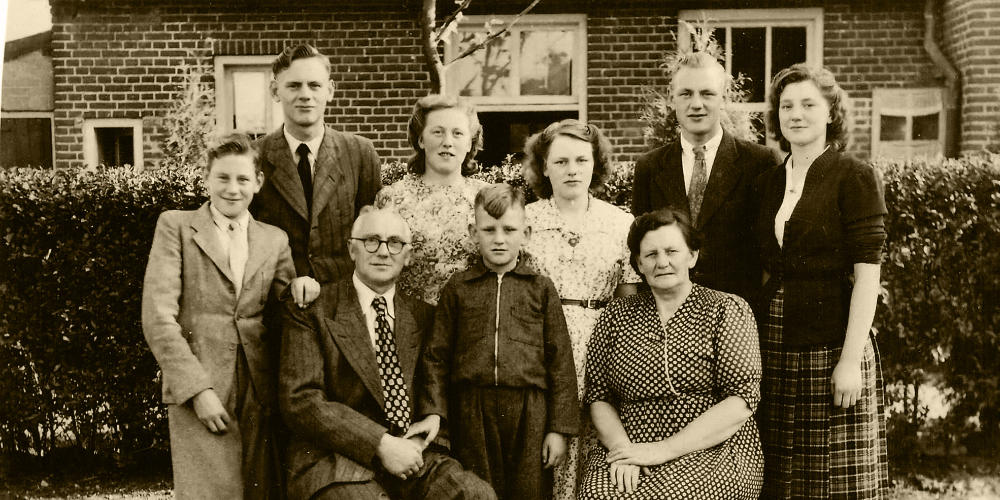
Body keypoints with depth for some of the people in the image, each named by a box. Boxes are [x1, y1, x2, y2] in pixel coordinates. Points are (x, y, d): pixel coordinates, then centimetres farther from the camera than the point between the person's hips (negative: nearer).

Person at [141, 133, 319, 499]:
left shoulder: (274, 240, 14)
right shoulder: (176, 226, 4)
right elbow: (157, 318, -4)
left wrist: (300, 286, -7)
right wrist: (198, 389, -12)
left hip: (260, 396, 3)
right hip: (198, 392, -3)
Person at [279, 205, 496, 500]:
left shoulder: (423, 317, 14)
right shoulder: (311, 312, 1)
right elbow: (300, 400, -8)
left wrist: (424, 438, 0)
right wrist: (381, 444, -16)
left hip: (411, 454, 3)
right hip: (337, 461, -3)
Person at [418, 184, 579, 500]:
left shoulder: (541, 288, 6)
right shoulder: (457, 289, 8)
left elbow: (560, 362, 4)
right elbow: (437, 356, 7)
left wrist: (559, 428, 0)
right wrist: (434, 412, -5)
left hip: (529, 414, 0)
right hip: (472, 413, 0)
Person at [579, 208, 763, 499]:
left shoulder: (728, 310, 3)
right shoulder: (616, 315, 11)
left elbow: (741, 401, -6)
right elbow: (599, 397, 9)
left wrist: (664, 449, -13)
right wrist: (621, 448, -10)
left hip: (713, 451, -2)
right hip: (632, 451, 2)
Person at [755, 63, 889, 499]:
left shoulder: (855, 177, -4)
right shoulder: (767, 183, 12)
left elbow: (867, 274, -10)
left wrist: (850, 360, -16)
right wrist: (754, 348, 6)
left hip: (831, 347, -5)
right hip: (774, 352, 5)